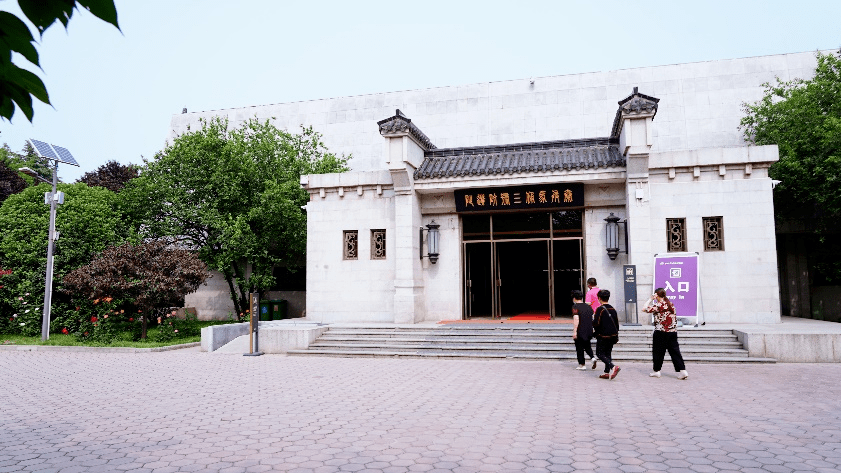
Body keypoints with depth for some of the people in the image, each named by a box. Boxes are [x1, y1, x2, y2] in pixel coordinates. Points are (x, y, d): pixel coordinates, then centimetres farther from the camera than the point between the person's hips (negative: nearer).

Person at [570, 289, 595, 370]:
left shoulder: (575, 307, -11)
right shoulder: (588, 307, 10)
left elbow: (576, 319, -20)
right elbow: (593, 319, 12)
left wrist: (574, 331, -20)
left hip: (580, 331, -6)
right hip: (589, 330, 6)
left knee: (579, 348, 6)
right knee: (587, 346, 22)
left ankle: (582, 365, 9)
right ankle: (592, 358, 2)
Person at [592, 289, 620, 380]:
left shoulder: (600, 309, -14)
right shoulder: (613, 309, 7)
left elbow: (596, 324, -19)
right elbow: (617, 323, 12)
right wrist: (616, 336, 21)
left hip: (603, 336, -7)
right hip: (613, 335, 7)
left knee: (600, 353, 0)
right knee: (608, 353, 13)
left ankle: (613, 367, -19)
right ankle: (607, 372, 12)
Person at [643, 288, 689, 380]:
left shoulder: (658, 305, -13)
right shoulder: (671, 304, 11)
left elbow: (644, 309, -14)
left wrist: (650, 299, -6)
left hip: (661, 332, -6)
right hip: (673, 332, 6)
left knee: (658, 352, 6)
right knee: (675, 351, 7)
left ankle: (656, 371, 14)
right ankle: (682, 370, -1)